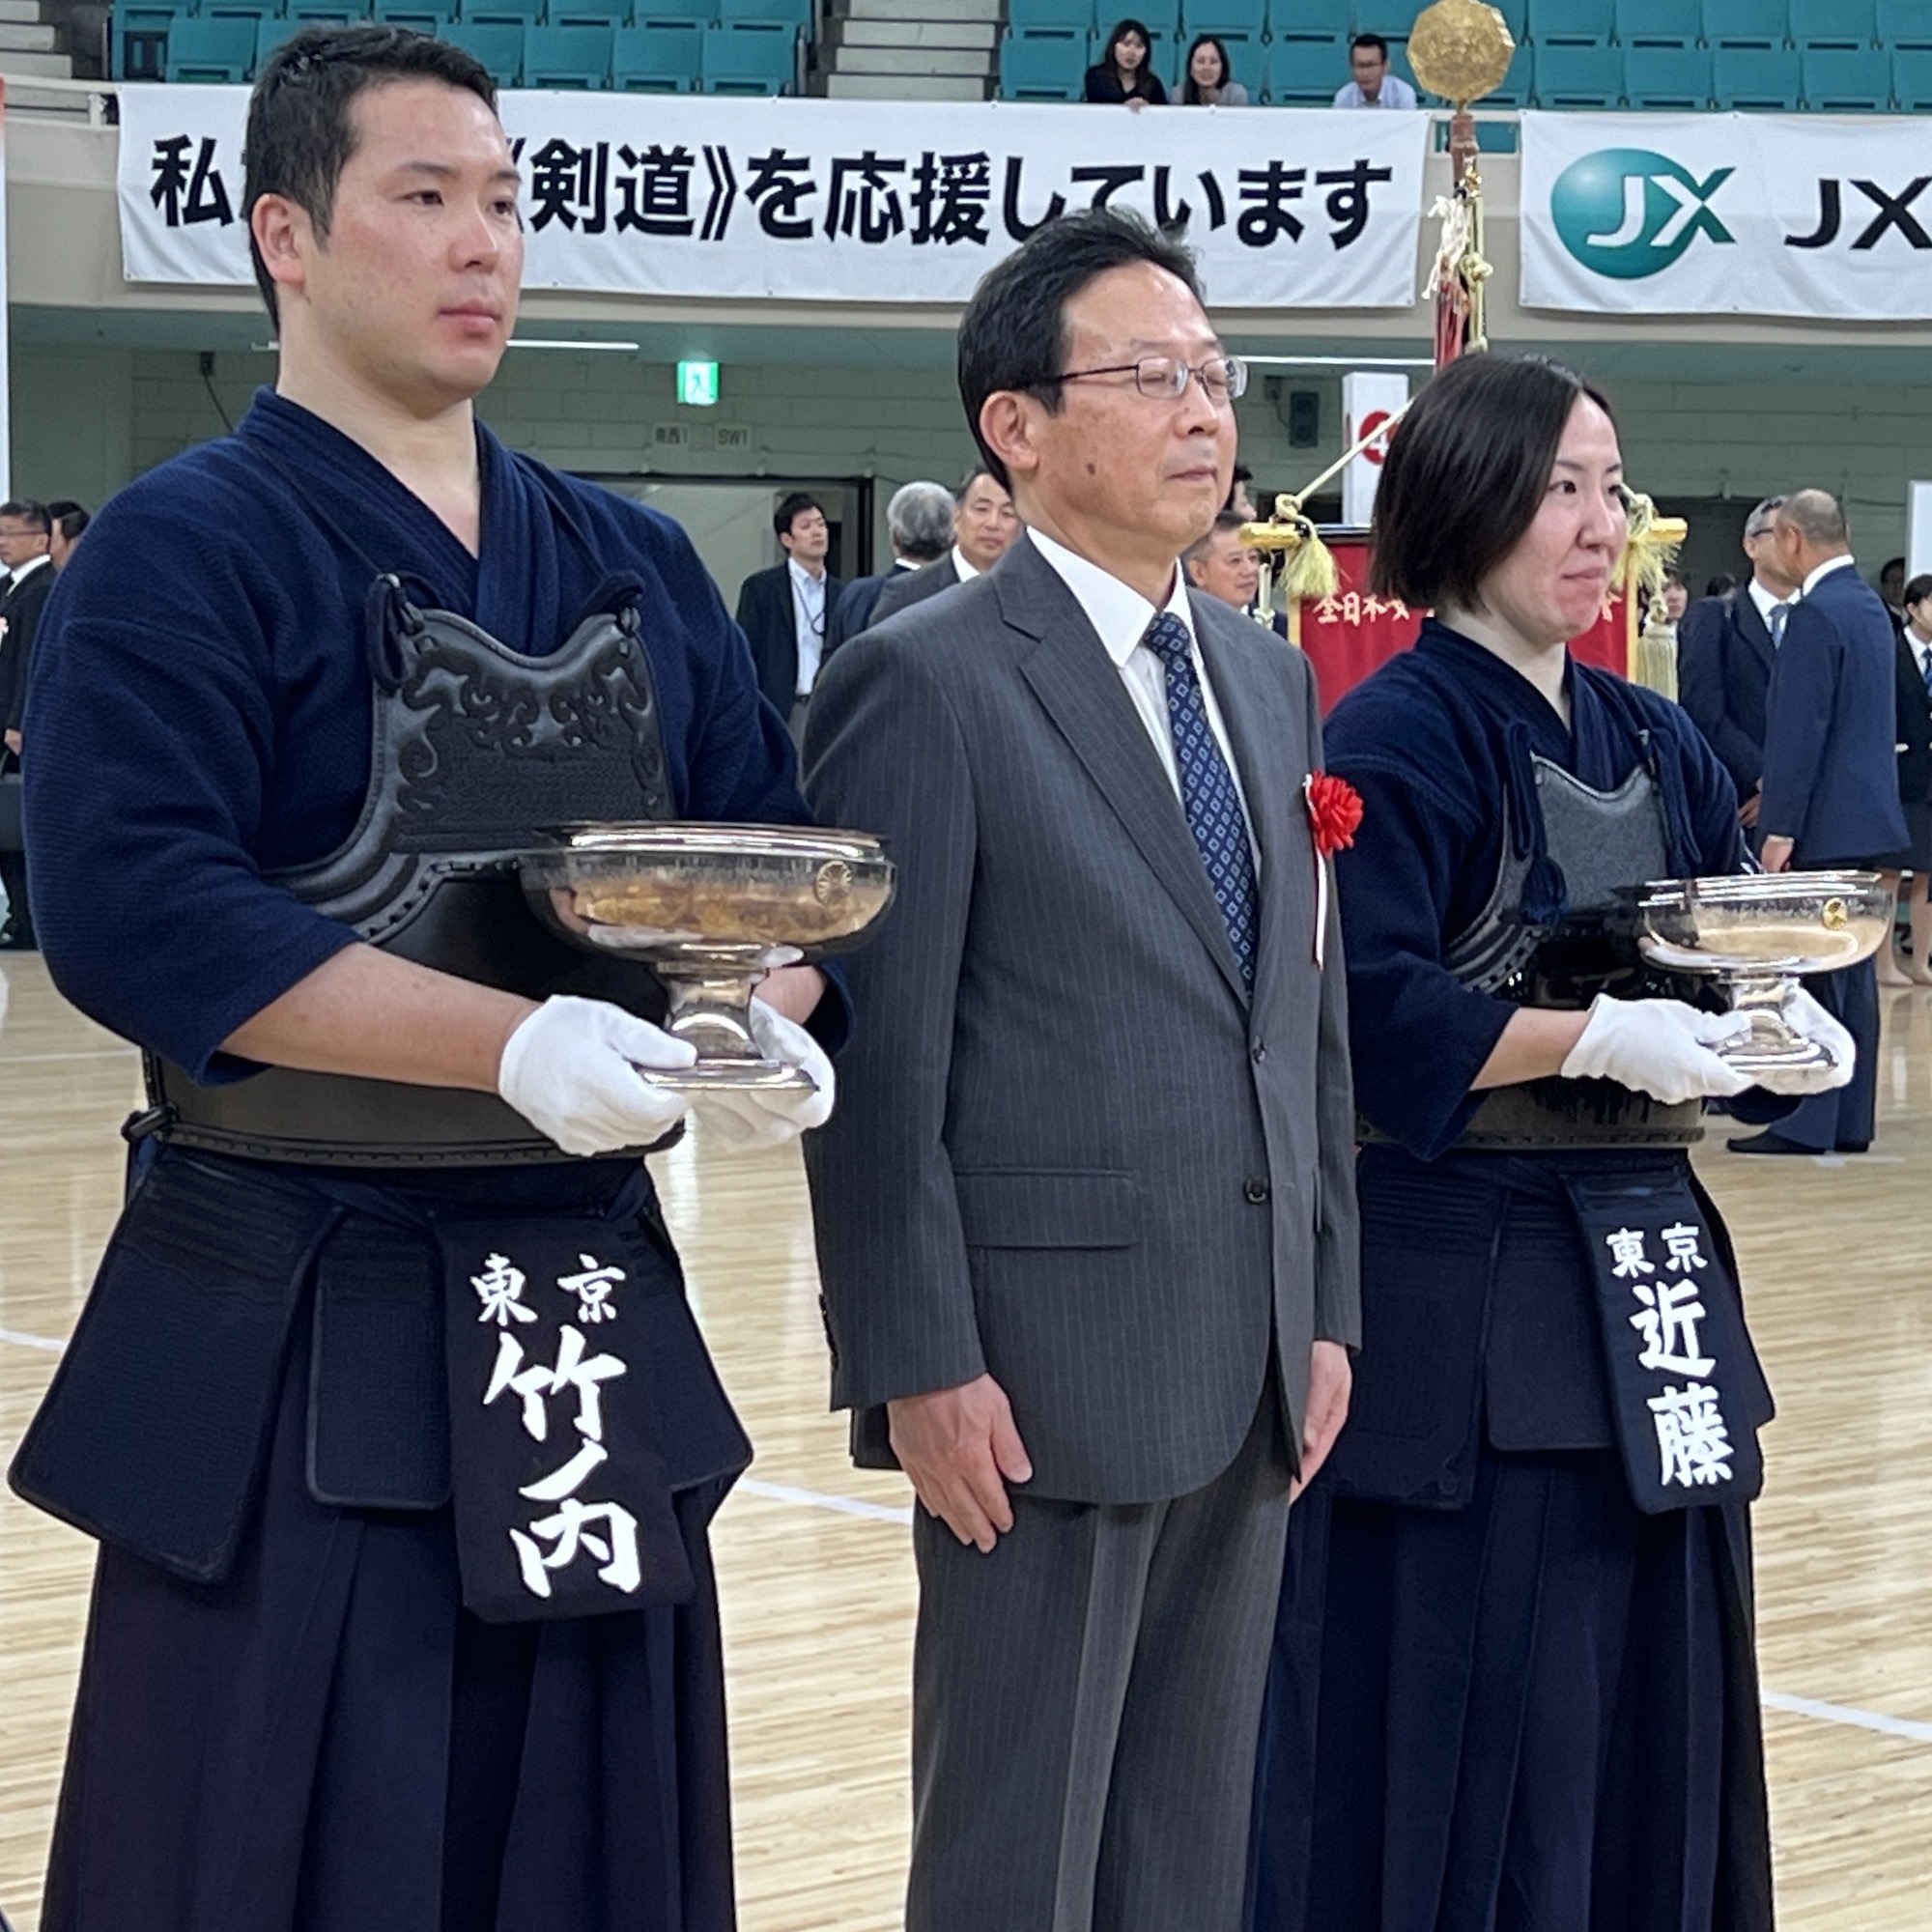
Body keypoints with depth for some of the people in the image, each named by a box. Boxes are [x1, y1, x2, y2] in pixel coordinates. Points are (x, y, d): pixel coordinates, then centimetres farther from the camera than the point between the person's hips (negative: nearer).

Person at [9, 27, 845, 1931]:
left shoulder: (637, 565, 13)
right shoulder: (185, 552, -7)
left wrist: (768, 1014, -10)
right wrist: (522, 1045, -25)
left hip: (601, 1339, 6)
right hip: (289, 1346, -6)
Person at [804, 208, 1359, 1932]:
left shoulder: (1267, 677, 13)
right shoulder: (925, 684, -10)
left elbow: (1311, 1020, 15)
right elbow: (877, 1060, -13)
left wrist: (1328, 1308, 11)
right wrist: (919, 1364, -16)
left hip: (1253, 1361, 7)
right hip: (1049, 1361, -7)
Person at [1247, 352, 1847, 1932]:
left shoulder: (1658, 748, 13)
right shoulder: (1400, 735, -9)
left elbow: (1717, 985, 13)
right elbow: (1368, 1016, -18)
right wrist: (1598, 1039, -21)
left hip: (1649, 1275, 7)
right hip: (1464, 1287, -7)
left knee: (1650, 1718, 11)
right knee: (1466, 1730, -2)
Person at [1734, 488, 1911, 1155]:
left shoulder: (1816, 614, -15)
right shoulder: (1871, 607, 15)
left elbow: (1801, 729, -19)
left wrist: (1781, 827, -17)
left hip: (1825, 826, -9)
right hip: (1871, 823, 9)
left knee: (1811, 971, -7)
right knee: (1852, 975, 11)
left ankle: (1805, 1124, -6)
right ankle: (1850, 1120, 15)